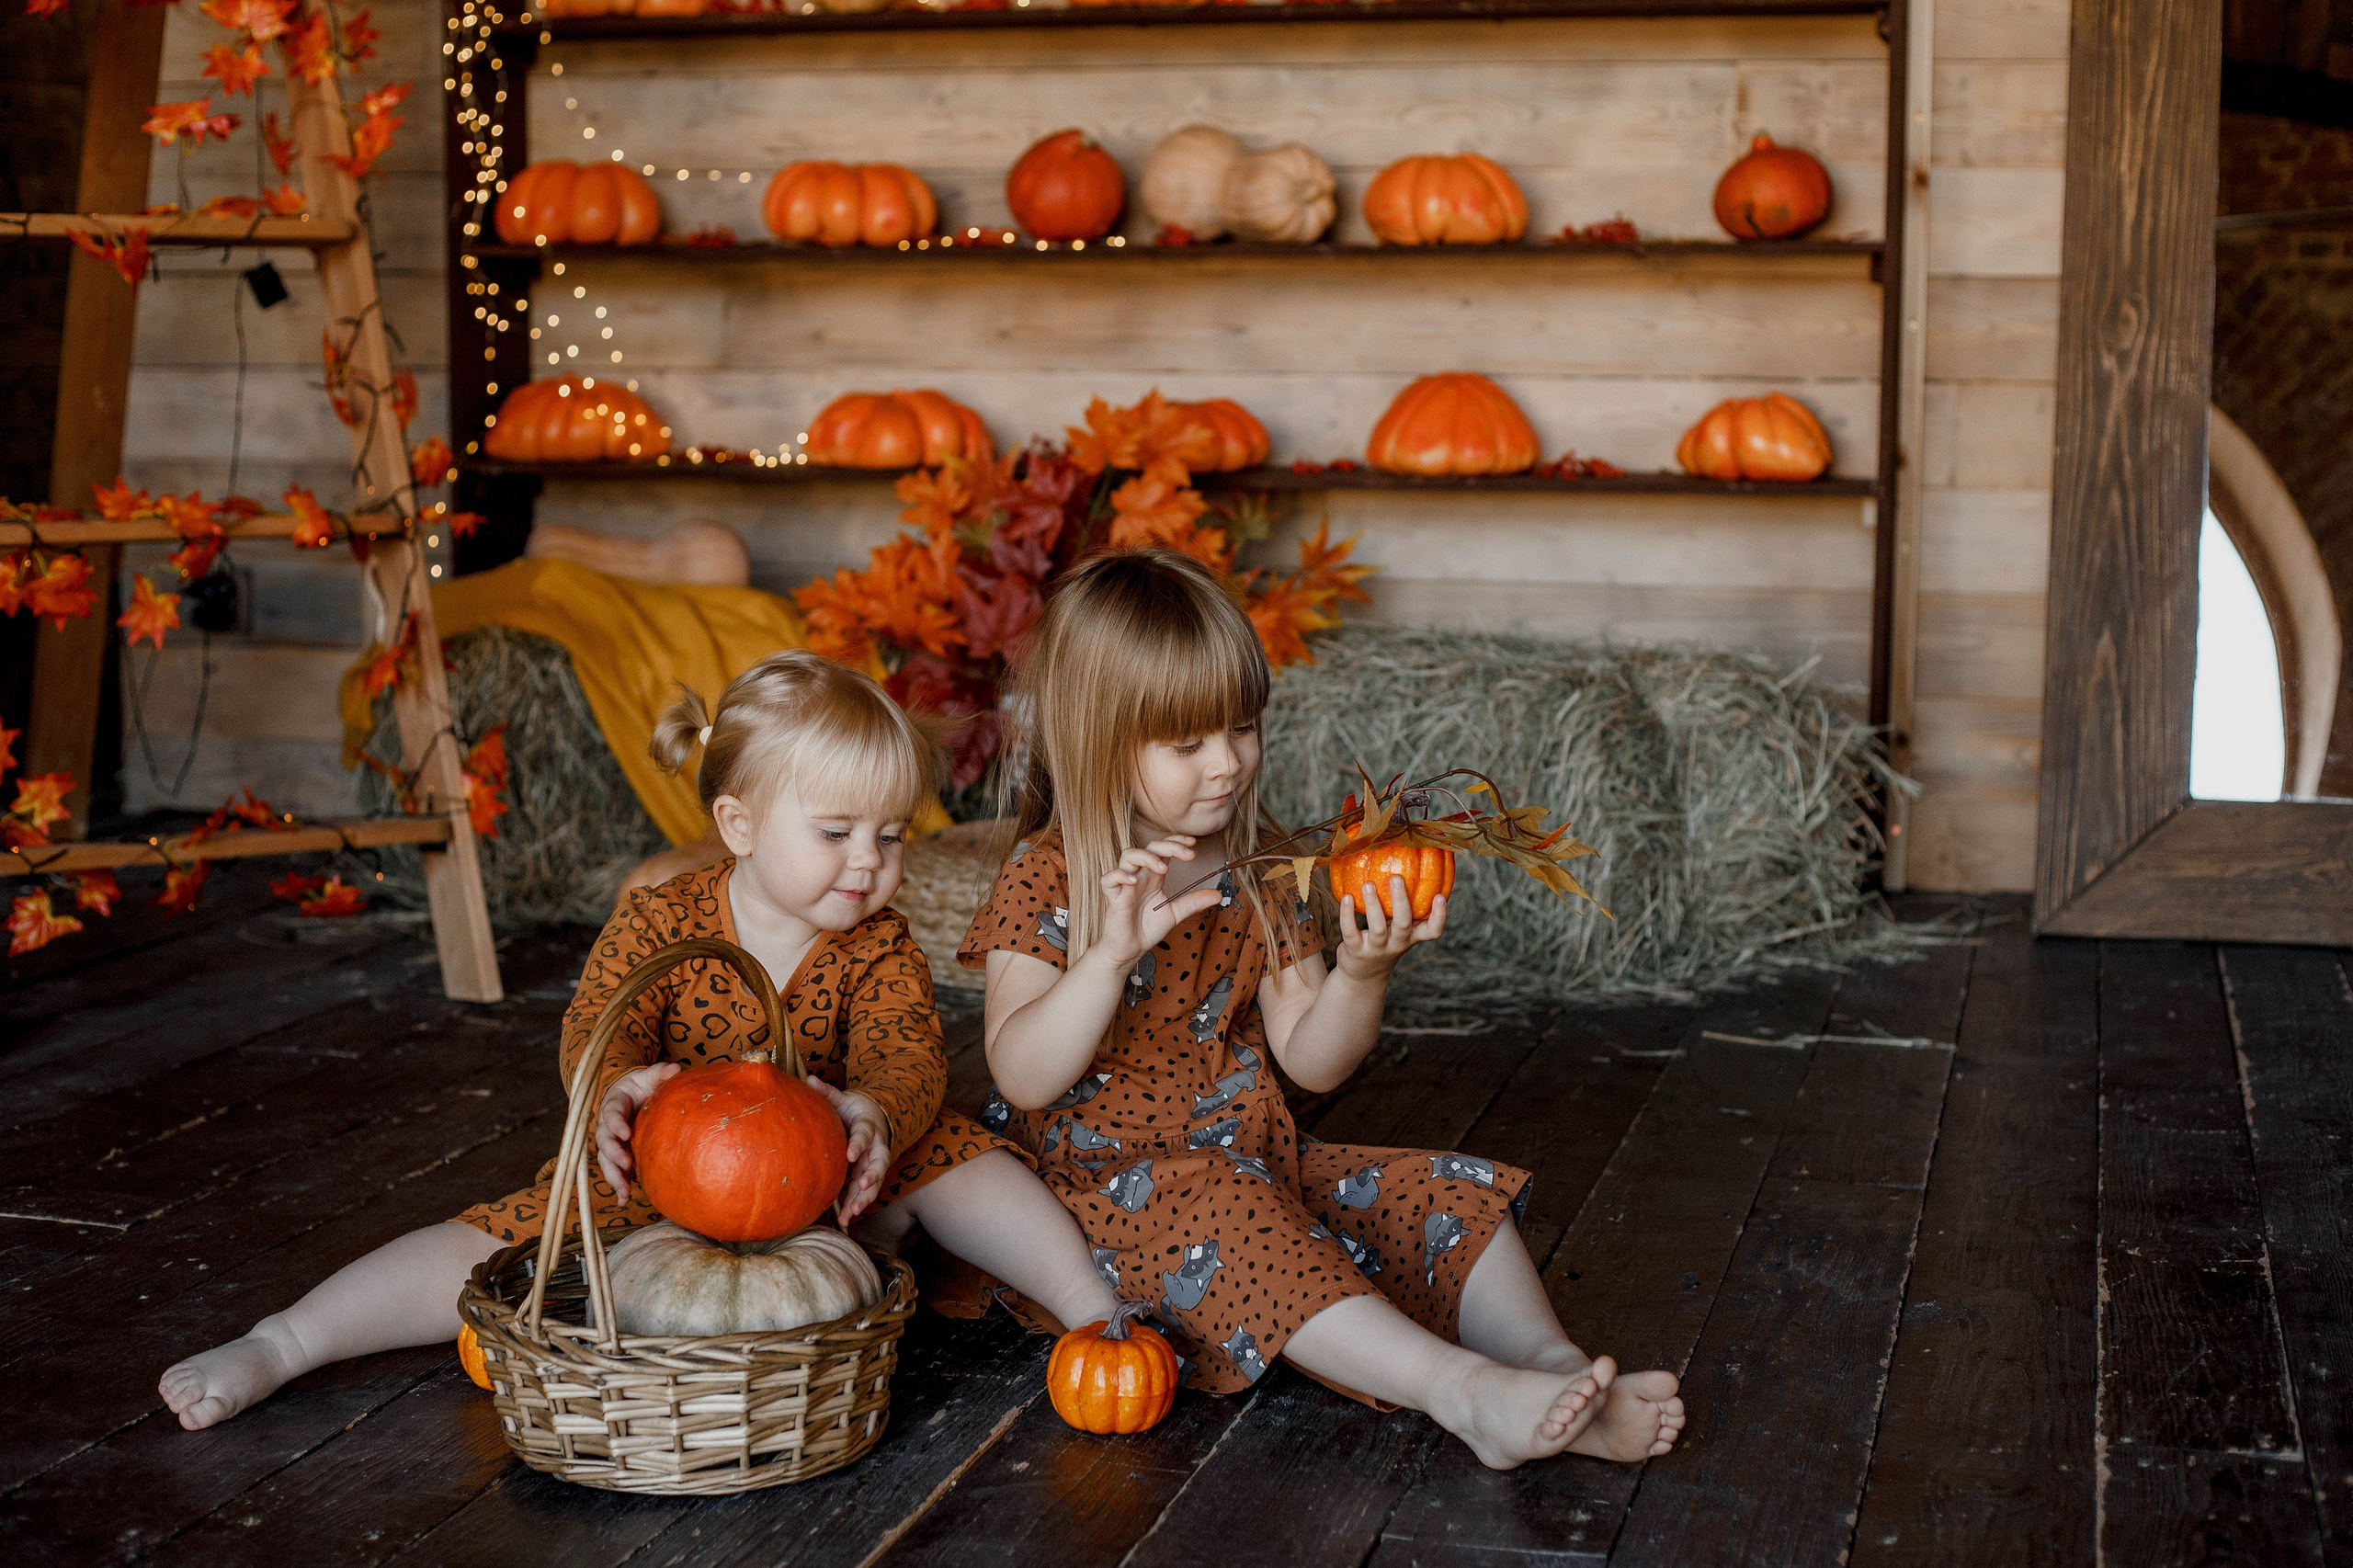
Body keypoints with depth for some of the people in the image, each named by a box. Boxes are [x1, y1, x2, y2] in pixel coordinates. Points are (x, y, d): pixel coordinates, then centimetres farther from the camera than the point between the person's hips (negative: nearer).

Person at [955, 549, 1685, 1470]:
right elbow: (1024, 1078, -19)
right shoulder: (1046, 882, -7)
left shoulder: (1256, 879, 10)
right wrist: (1115, 951, -31)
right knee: (1217, 1213, -37)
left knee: (1451, 1191, -10)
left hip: (1258, 1167, 7)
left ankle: (1554, 1366, -31)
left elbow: (1312, 1064, 6)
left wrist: (1361, 972, -14)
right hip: (1113, 1184, -7)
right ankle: (1463, 1391, -50)